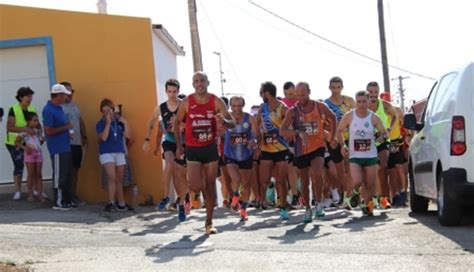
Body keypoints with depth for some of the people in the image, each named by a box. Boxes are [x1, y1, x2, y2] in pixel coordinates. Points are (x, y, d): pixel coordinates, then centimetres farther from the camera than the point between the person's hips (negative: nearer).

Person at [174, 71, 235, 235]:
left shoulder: (216, 102, -6)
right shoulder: (186, 102, -6)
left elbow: (233, 124, -9)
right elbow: (177, 123, 8)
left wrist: (224, 121, -33)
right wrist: (179, 145, 3)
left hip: (210, 148, 1)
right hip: (193, 149, -1)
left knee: (211, 186, 5)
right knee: (196, 187, -14)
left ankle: (209, 223, 15)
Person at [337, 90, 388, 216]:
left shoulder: (373, 117, -4)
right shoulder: (349, 116, -5)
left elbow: (385, 133, 0)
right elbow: (339, 131, 6)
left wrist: (382, 137, -24)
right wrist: (343, 145, -7)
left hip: (371, 155, 2)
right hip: (354, 156, -1)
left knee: (370, 184, 4)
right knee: (358, 181, -18)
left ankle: (366, 204, 28)